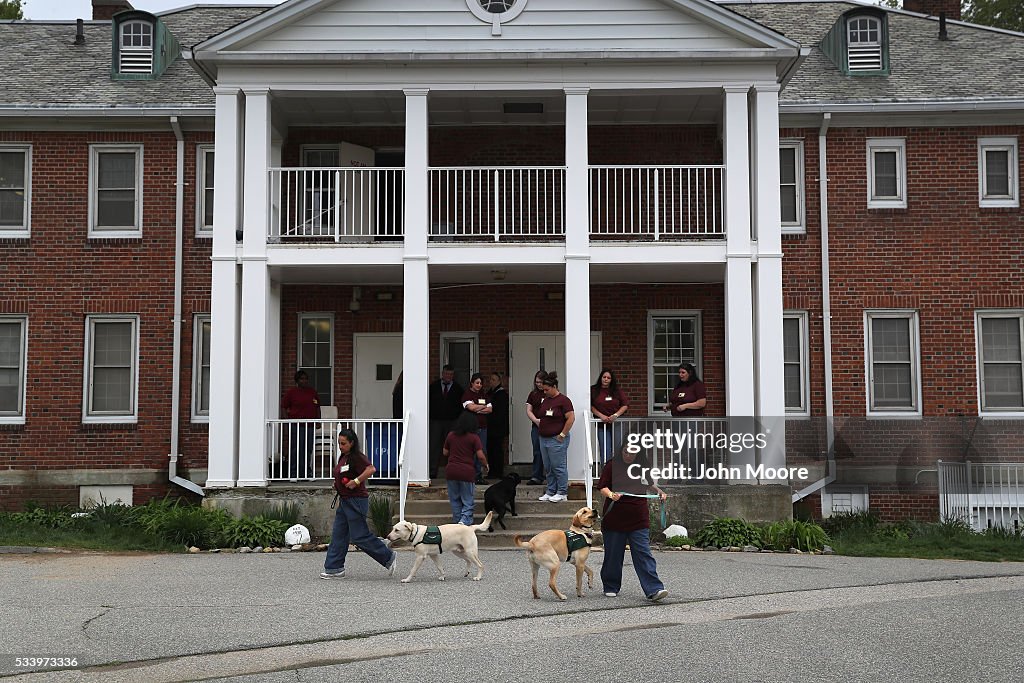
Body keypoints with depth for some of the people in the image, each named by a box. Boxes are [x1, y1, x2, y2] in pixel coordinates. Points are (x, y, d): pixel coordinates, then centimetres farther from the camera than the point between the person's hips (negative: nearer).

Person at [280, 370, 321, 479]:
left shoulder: (312, 392, 14)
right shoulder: (291, 392, 0)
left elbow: (317, 407, 20)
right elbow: (284, 407, 2)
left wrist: (318, 420, 12)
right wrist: (288, 420, -5)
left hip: (310, 425, 5)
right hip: (296, 425, -5)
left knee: (308, 450, 6)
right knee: (295, 450, -7)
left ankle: (306, 473, 13)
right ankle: (293, 474, -3)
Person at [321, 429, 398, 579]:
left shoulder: (357, 457, -16)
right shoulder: (343, 457, 13)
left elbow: (371, 469, -31)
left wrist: (356, 481, -26)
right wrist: (340, 496, 18)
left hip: (356, 501, -10)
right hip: (344, 501, 10)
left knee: (359, 536, -6)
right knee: (338, 535, 8)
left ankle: (389, 557, 5)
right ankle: (334, 568, 12)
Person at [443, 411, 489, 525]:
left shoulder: (451, 435, 5)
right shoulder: (474, 438, -6)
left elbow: (445, 453, 14)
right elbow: (480, 456, -10)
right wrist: (485, 466, 8)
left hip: (451, 471, 3)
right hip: (467, 472, -3)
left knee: (455, 499, 16)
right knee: (467, 501, 4)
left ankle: (457, 520, 19)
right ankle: (465, 520, -13)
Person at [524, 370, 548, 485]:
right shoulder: (533, 394, 12)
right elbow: (529, 410, 9)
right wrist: (536, 420, -8)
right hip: (536, 427, 4)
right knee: (537, 452, 5)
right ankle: (537, 477, 7)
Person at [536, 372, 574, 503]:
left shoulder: (563, 400, -11)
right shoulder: (545, 400, 13)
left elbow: (571, 418, -15)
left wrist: (562, 434, -14)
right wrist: (540, 429, 11)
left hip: (557, 439, -8)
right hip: (544, 438, 8)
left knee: (558, 467, -3)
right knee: (548, 468, 12)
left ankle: (562, 493, 5)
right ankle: (550, 492, 20)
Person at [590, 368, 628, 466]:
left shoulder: (617, 390, 3)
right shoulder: (594, 390, 0)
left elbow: (625, 405, 4)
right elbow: (591, 406, 2)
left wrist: (616, 415, -9)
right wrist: (601, 415, -10)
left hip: (616, 423, 0)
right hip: (602, 424, 0)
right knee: (605, 451, -1)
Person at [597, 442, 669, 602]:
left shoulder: (642, 466, 8)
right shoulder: (612, 465, -3)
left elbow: (649, 484, 25)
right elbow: (602, 487, -5)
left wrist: (659, 491, 7)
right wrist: (611, 494, -24)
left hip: (639, 520, 2)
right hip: (615, 519, -2)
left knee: (644, 554, -6)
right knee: (613, 555, 7)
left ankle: (654, 590, -11)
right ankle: (611, 587, 24)